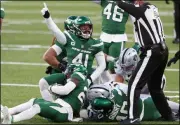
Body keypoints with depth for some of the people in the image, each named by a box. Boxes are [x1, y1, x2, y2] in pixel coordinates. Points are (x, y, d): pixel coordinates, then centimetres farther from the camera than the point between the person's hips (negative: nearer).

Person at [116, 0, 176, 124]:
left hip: (152, 53, -9)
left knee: (134, 84, -6)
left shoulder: (140, 10, -14)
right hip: (162, 51, 9)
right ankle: (168, 115, 29)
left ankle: (133, 117, -12)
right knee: (155, 86, 22)